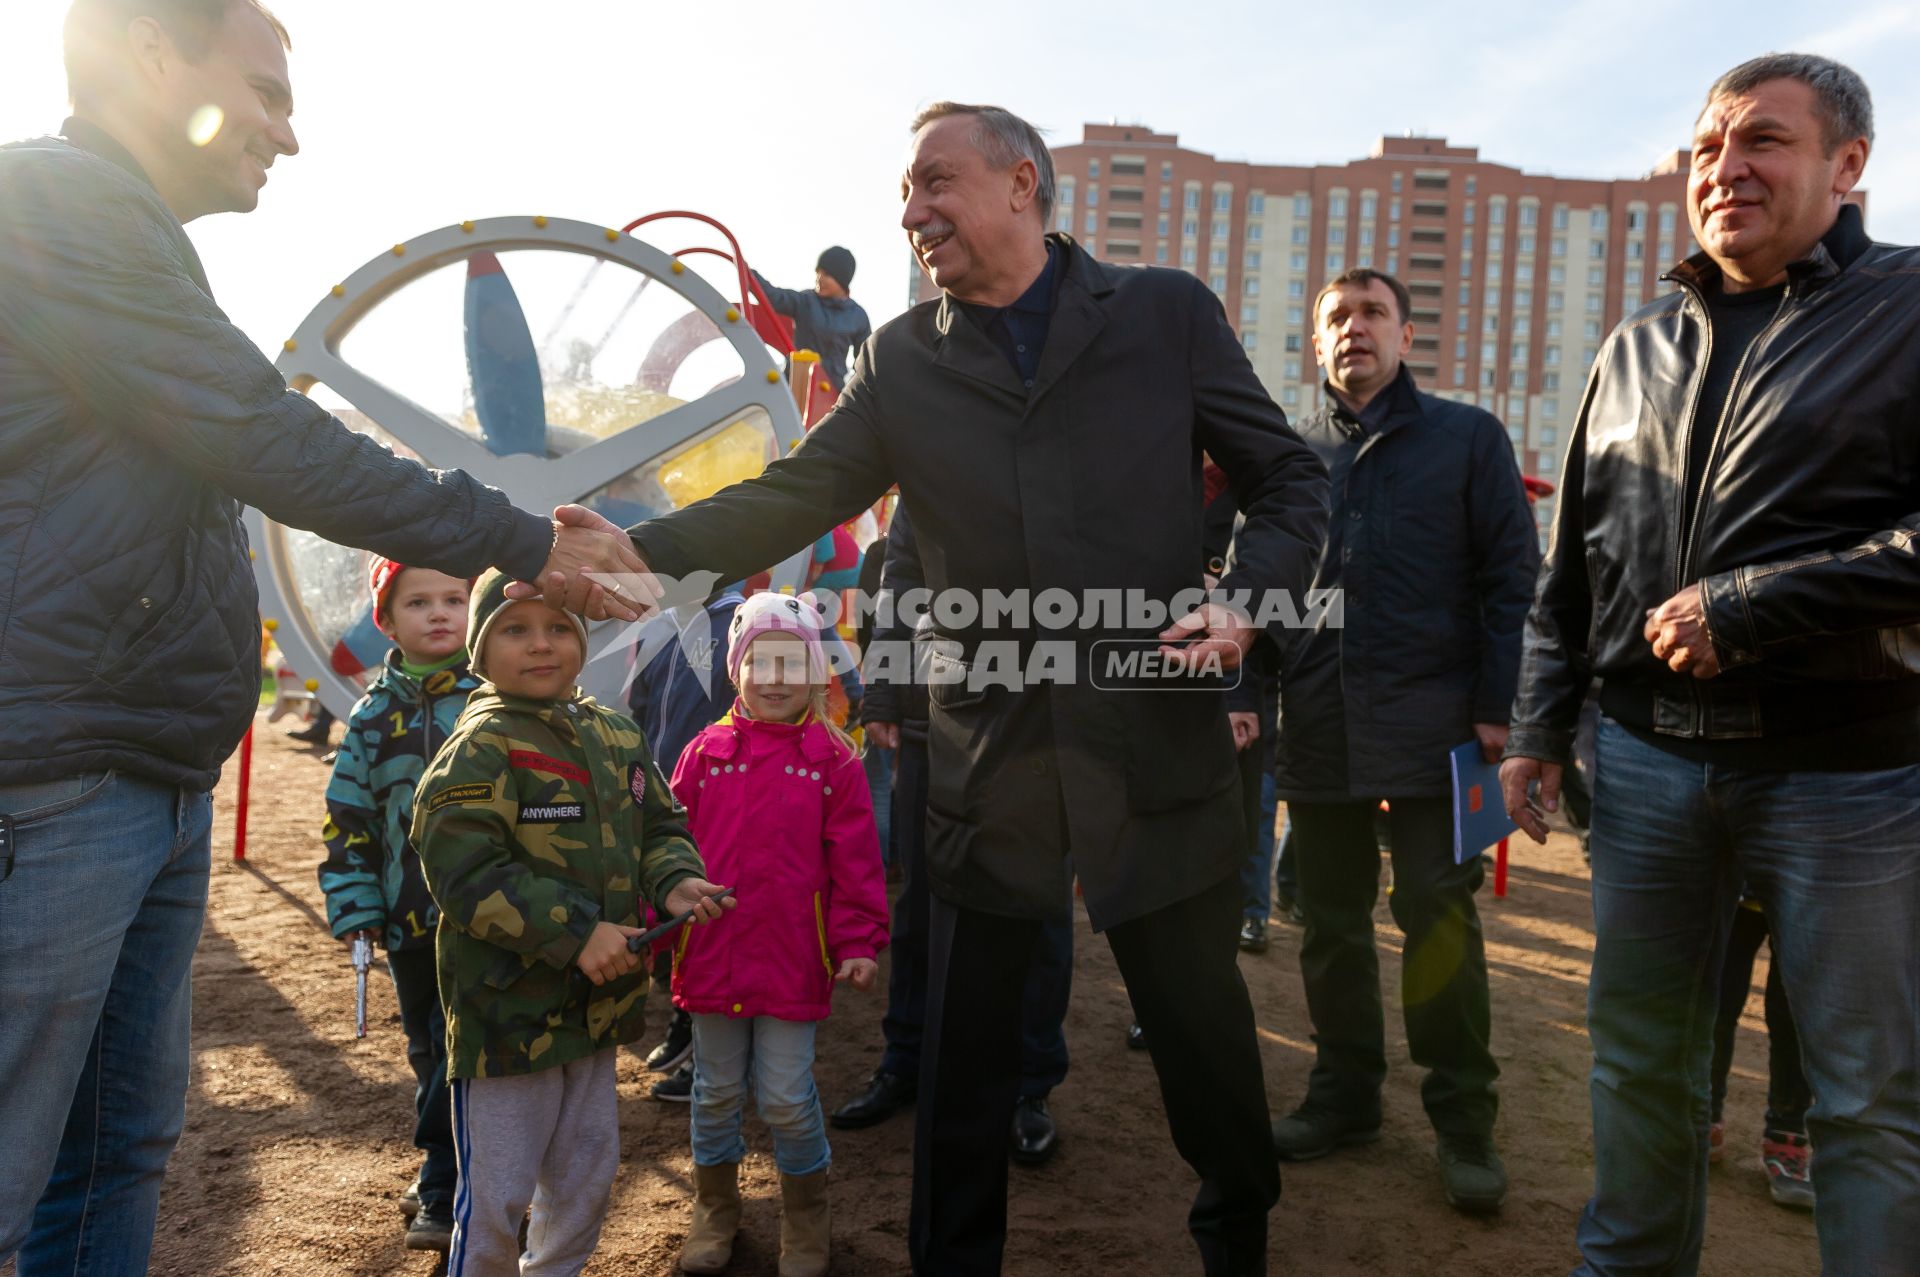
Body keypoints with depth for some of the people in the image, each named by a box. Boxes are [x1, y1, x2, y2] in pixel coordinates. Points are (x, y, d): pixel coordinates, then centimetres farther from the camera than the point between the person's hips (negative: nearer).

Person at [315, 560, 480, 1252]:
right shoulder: (376, 713, 7)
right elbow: (348, 816, 9)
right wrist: (353, 904, 3)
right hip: (408, 918, 4)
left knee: (463, 1049, -1)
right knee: (427, 1049, 17)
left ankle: (445, 1192, 13)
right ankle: (445, 1165, 34)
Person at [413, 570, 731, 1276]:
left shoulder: (618, 738, 5)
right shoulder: (481, 748, -16)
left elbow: (659, 827, 13)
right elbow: (465, 871, -24)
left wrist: (675, 880, -9)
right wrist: (574, 932, -27)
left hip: (597, 1002, 7)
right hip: (507, 1010, -7)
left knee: (586, 1173, 22)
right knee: (498, 1193, 7)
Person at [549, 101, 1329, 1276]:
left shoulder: (1169, 314, 1)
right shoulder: (902, 361, 6)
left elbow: (1290, 482, 4)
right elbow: (793, 497, -1)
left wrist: (1247, 600, -14)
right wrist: (641, 552, -16)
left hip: (1158, 741, -1)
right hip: (989, 759, 1)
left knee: (1200, 1021, 15)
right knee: (966, 1048, 11)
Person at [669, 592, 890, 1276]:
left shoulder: (833, 758, -4)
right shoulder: (707, 751, 1)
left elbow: (855, 862, -3)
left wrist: (858, 942, -7)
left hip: (792, 961, -2)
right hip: (711, 957, 2)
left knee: (788, 1098, 5)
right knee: (716, 1091, 16)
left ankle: (806, 1216, 30)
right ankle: (714, 1209, 38)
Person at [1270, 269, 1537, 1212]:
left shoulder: (1467, 438, 6)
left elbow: (1512, 578, 1)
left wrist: (1497, 708, -7)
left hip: (1428, 722, -3)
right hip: (1317, 728, 3)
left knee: (1438, 916, -1)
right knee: (1330, 919, 11)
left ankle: (1463, 1119, 14)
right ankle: (1344, 1093, 26)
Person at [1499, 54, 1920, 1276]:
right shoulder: (1638, 350, 12)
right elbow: (1571, 564, 14)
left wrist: (1748, 608, -16)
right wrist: (1538, 725, 10)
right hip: (1647, 757, 4)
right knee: (1640, 1059, 14)